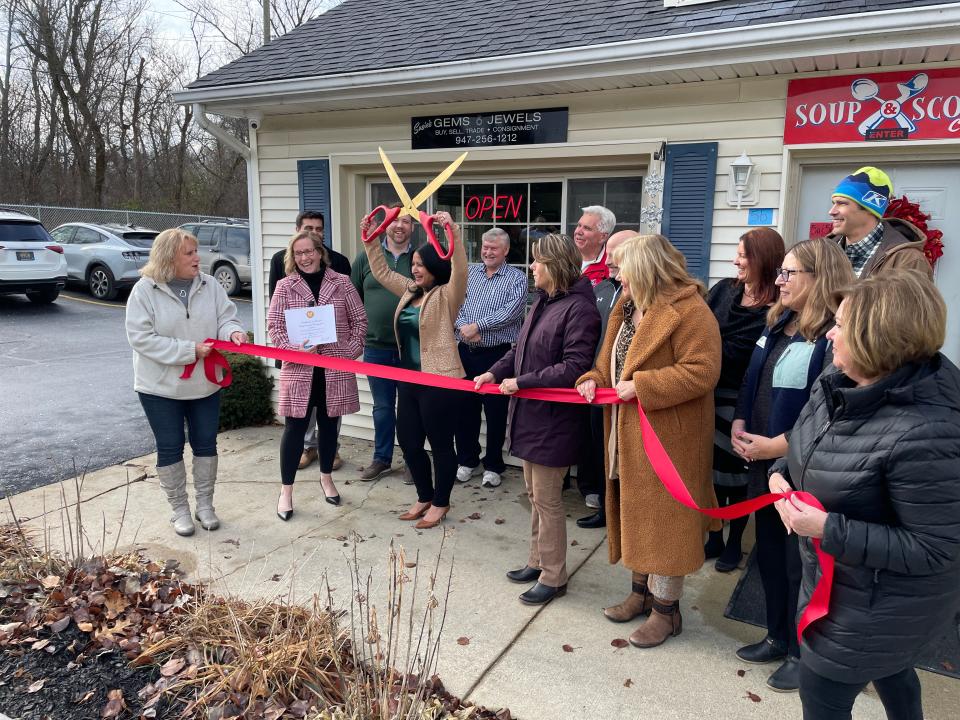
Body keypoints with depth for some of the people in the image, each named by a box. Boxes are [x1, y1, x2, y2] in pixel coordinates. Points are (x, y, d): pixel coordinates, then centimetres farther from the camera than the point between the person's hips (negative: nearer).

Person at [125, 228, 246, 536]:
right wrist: (189, 350, -23)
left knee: (205, 444, 11)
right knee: (170, 448, 7)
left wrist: (232, 331, -25)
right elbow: (141, 337, -18)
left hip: (205, 384, 3)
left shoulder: (209, 285, -2)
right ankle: (180, 509, 23)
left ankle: (205, 504, 28)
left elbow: (225, 317, 0)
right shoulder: (145, 290, -12)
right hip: (161, 386, -3)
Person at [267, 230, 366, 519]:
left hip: (335, 368, 1)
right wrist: (295, 349, -15)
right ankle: (286, 491, 14)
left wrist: (351, 350, -5)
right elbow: (274, 326, 0)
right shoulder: (285, 286, 2)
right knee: (294, 428, 2)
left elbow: (359, 319, 5)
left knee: (329, 425, 13)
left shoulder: (341, 283, 3)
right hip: (299, 369, -1)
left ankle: (326, 478, 33)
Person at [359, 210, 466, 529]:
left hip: (439, 382, -8)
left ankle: (440, 503, 22)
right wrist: (369, 239, 15)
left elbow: (460, 270, -29)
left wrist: (453, 232, -39)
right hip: (409, 379, 8)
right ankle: (424, 497, 32)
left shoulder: (447, 296, -10)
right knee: (408, 441, 14)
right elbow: (381, 271, 22)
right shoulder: (410, 291, 12)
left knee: (440, 443, 6)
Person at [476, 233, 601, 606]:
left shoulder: (579, 308, -18)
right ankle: (538, 561, 35)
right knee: (534, 494, 19)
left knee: (547, 499, 2)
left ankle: (553, 577, 19)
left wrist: (521, 382, -21)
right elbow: (521, 348, 17)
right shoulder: (543, 302, 9)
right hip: (530, 414, 9)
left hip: (554, 420, -9)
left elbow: (573, 368, -24)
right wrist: (495, 372, 2)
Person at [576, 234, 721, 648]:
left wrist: (641, 386, -24)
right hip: (629, 434, 9)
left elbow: (702, 372, -25)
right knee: (635, 514, 18)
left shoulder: (689, 310, -17)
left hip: (668, 439, -9)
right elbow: (612, 361, 18)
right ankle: (641, 591, 36)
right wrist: (595, 379, -3)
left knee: (663, 518, 3)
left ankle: (666, 610, 19)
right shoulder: (629, 307, 11)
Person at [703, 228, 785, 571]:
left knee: (736, 471, 10)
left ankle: (734, 542, 29)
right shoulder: (724, 289, 4)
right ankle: (714, 538, 31)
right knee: (711, 466, 14)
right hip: (711, 394, 5)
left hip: (740, 400, -5)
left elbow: (735, 352, -19)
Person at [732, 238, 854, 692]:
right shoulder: (778, 323, 10)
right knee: (769, 553, 20)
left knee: (800, 563, 8)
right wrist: (739, 424, 2)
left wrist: (781, 445, -20)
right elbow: (752, 380, 15)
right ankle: (778, 637, 39)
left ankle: (803, 653, 29)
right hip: (763, 462, 8)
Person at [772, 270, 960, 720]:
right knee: (886, 668, 33)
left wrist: (828, 528, -32)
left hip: (879, 603, -8)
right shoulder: (842, 385, -8)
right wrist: (781, 473, -9)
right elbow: (809, 448, 10)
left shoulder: (923, 433, -35)